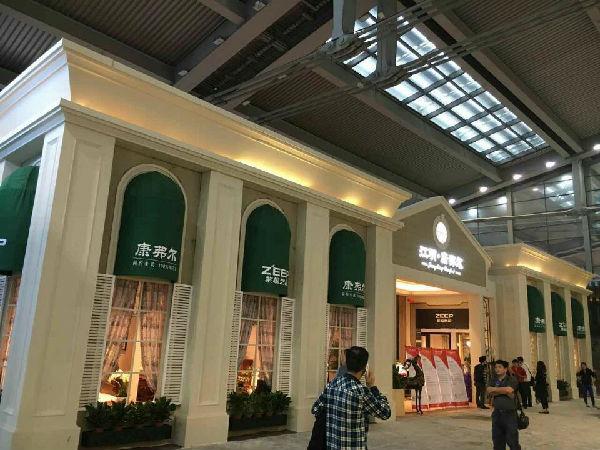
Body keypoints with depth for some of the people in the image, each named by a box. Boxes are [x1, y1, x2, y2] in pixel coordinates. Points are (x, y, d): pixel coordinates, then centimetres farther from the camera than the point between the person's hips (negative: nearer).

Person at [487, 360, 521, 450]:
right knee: (497, 440, 11)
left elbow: (509, 390, -19)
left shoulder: (511, 379, -2)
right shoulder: (493, 380, 11)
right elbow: (489, 391, -4)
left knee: (512, 440, -2)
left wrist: (495, 390, -5)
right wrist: (503, 391, -11)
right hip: (497, 413, 5)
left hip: (509, 413, -4)